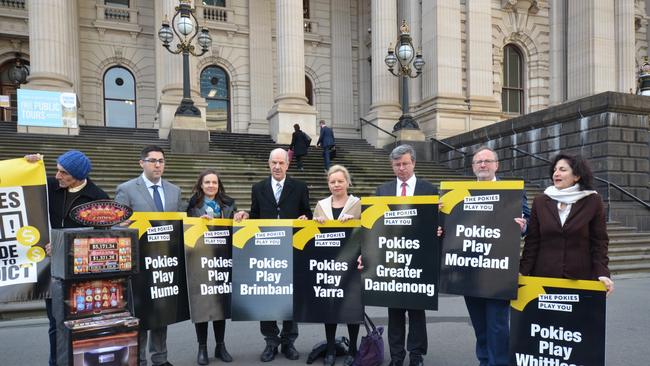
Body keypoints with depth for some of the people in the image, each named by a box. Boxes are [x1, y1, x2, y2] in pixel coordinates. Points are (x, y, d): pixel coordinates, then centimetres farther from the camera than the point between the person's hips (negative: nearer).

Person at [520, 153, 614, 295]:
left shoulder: (592, 201, 3)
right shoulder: (540, 201, 5)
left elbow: (599, 242, 2)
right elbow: (532, 242, 4)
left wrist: (602, 273, -9)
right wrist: (523, 272, -3)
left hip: (580, 277, -1)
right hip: (543, 275, 1)